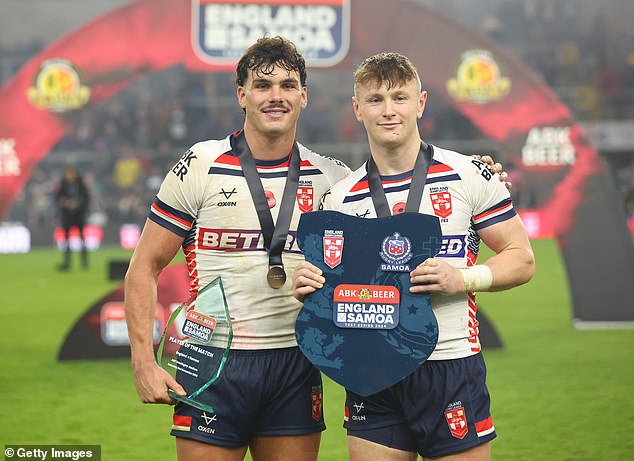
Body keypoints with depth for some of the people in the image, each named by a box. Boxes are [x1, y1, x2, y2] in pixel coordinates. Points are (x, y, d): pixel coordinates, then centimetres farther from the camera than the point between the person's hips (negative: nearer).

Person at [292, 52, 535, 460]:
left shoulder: (469, 175, 0)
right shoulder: (341, 198, 8)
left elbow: (521, 259, 2)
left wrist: (461, 279, -14)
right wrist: (308, 289, -8)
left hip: (452, 370, -2)